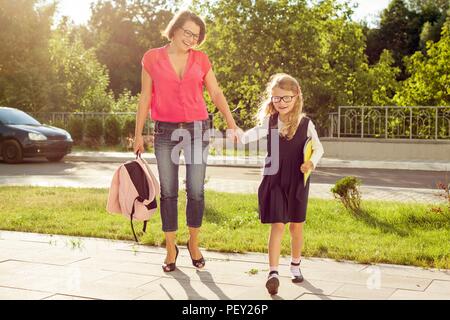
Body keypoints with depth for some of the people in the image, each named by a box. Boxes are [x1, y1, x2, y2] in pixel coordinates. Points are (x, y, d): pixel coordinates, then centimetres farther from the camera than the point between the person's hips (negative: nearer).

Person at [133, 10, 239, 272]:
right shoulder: (152, 58, 2)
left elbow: (216, 93, 5)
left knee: (196, 191, -1)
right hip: (166, 132, 0)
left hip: (198, 129, 1)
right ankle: (171, 249, 14)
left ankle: (194, 243, 19)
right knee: (168, 192, 3)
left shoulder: (201, 59, 5)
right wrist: (138, 133, 2)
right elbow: (145, 97, 4)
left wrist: (231, 123, -5)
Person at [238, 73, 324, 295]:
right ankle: (273, 272, -9)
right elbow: (249, 136, -17)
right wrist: (240, 135, -39)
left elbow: (318, 148, 6)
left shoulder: (305, 123, -3)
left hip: (297, 182, 1)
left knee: (296, 226, 13)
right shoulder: (270, 122, -3)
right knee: (277, 225, -8)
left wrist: (312, 163, -13)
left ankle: (295, 265, 32)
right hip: (274, 181, -1)